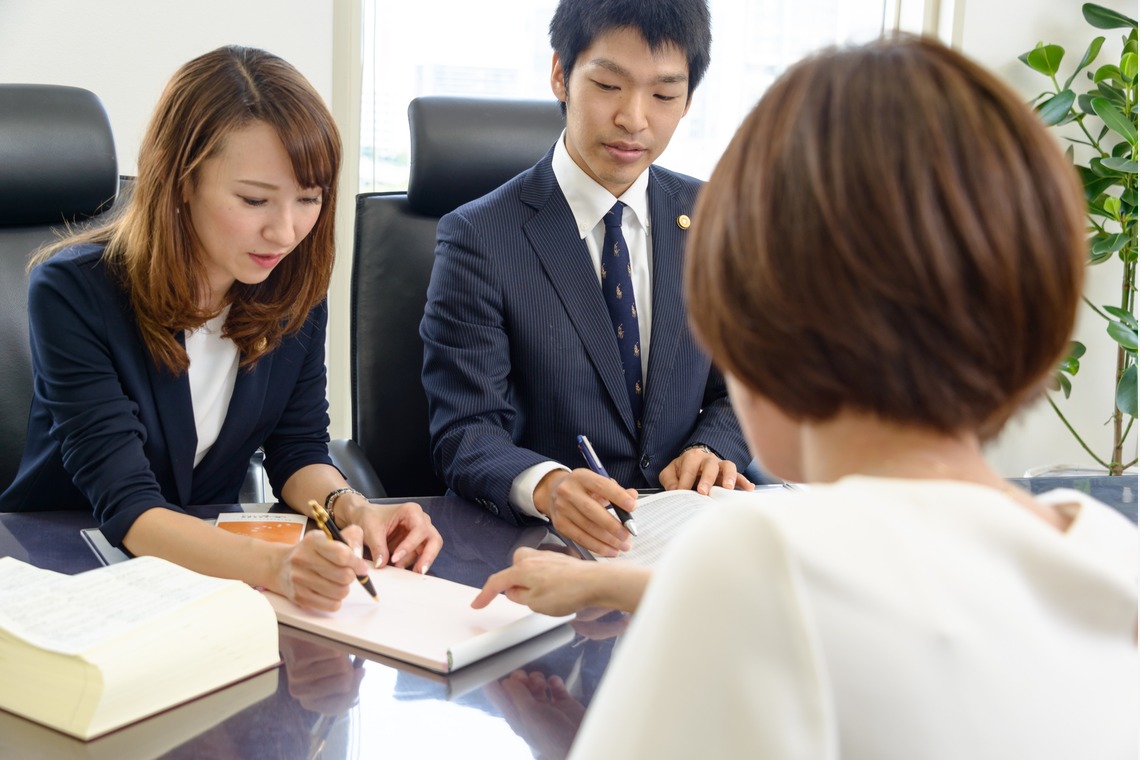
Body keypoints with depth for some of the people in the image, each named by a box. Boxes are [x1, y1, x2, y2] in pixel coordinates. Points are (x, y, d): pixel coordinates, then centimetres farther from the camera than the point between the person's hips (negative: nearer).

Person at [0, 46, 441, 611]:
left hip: (211, 559, 3)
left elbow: (298, 448, 1)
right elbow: (126, 504, -27)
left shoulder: (295, 288, -6)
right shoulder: (72, 291, -20)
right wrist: (273, 564, -44)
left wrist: (350, 509, -22)